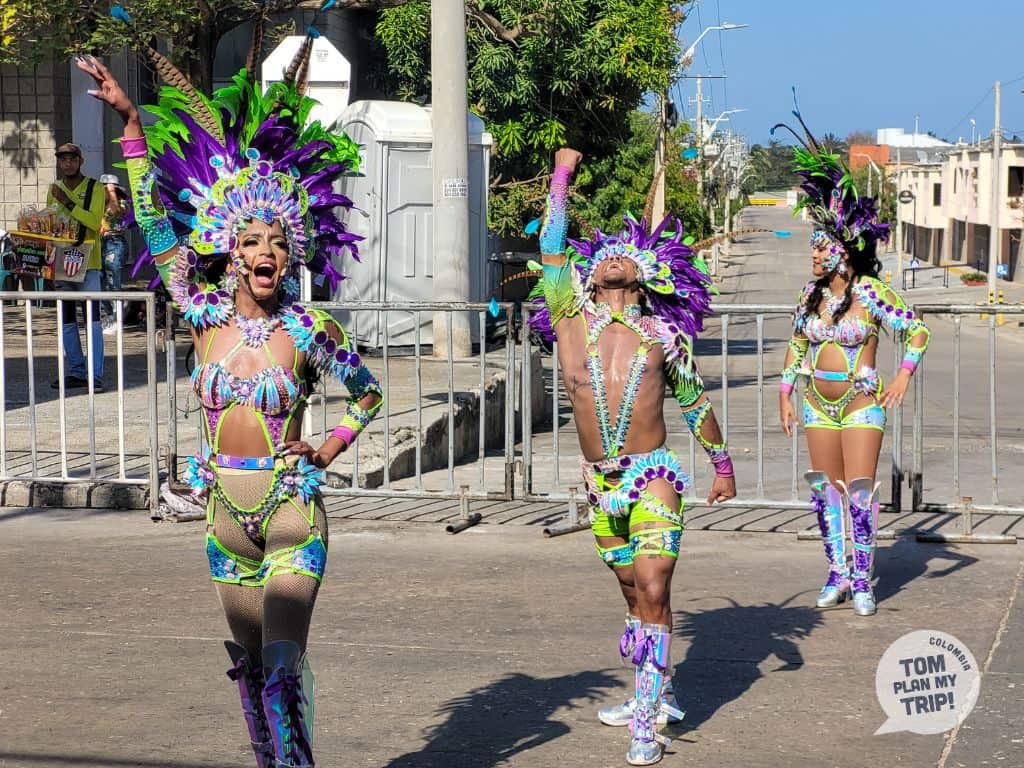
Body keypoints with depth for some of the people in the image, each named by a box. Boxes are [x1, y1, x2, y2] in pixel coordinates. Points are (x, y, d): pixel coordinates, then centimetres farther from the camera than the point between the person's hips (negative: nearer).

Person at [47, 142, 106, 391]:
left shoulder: (95, 188, -2)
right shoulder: (54, 190, 14)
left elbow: (95, 222, -16)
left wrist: (68, 203, -21)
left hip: (87, 262, -6)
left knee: (92, 319, -10)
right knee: (66, 320, 8)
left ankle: (95, 375, -13)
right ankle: (76, 372, 14)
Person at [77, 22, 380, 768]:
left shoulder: (310, 330, -6)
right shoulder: (206, 315, 0)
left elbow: (368, 392, 11)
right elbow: (155, 216, 0)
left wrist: (329, 452, 2)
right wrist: (129, 119, -2)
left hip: (292, 509, -3)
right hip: (225, 509, 3)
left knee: (284, 665, -13)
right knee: (249, 662, 12)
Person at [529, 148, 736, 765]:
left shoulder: (663, 337, 4)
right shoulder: (572, 320, 5)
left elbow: (695, 403, 16)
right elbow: (552, 248, 1)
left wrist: (724, 466, 23)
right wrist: (562, 175, 3)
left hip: (653, 478, -2)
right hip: (601, 484, 3)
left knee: (653, 593, -11)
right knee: (636, 594, 13)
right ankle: (655, 695, 27)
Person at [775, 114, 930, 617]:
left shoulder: (870, 293, -11)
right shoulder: (812, 294, 4)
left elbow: (918, 330, -9)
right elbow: (796, 346, 15)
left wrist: (904, 375, -19)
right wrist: (785, 396, 11)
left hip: (862, 404, -5)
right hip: (818, 403, 5)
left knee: (860, 491, -5)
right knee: (826, 491, 8)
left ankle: (862, 580, 3)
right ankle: (838, 574, 18)